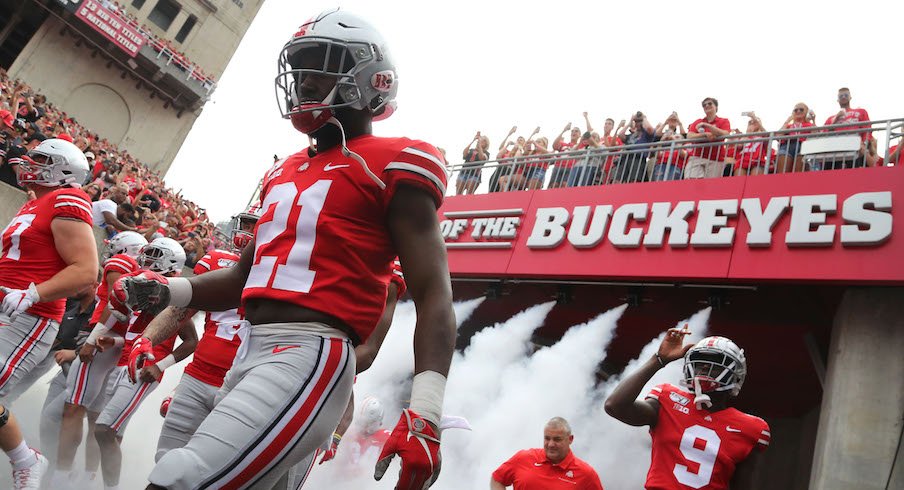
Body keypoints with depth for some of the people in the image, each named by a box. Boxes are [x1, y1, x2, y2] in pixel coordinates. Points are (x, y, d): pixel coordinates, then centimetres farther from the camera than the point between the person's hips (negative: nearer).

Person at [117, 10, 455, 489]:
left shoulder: (391, 166, -4)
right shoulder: (285, 172, 21)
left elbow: (433, 293, -11)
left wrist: (424, 414, -21)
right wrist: (168, 292, 9)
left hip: (310, 355, -9)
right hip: (249, 355, 9)